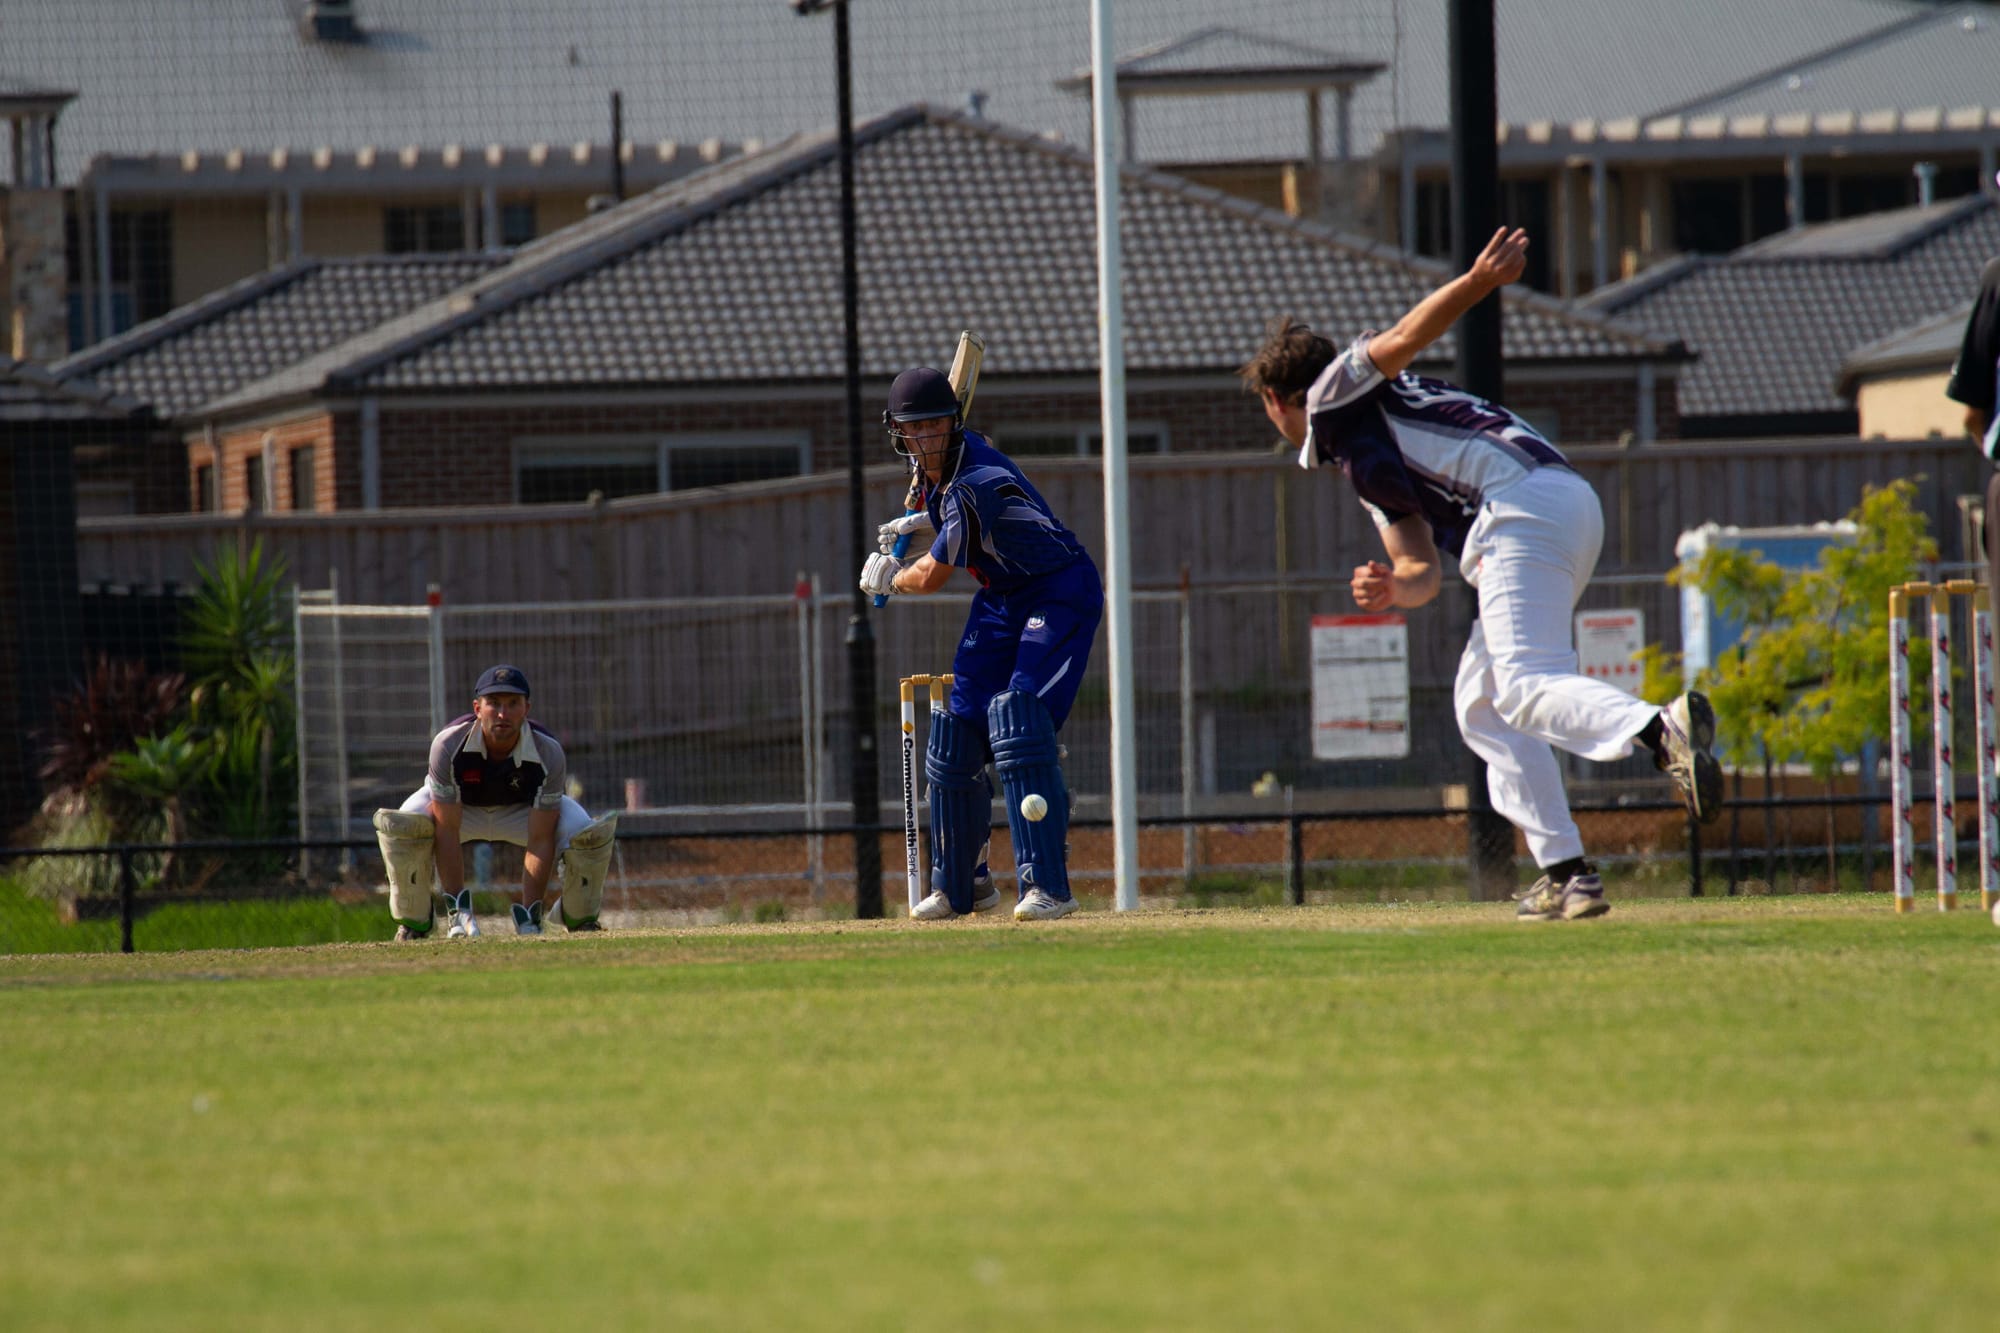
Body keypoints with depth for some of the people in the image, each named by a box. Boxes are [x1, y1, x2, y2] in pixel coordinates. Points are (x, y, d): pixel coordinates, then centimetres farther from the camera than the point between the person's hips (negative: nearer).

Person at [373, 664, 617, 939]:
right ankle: (413, 921, -9)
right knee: (399, 826, -35)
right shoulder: (448, 745, -34)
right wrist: (457, 905, -34)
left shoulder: (548, 754, -31)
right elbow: (447, 831, -31)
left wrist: (529, 913, -35)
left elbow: (540, 841, -30)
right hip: (458, 807, -1)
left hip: (524, 809, 1)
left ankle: (579, 917, 3)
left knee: (589, 834, -28)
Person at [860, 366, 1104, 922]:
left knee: (1017, 720, -26)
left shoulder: (974, 486, -31)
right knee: (956, 730, 8)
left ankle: (1047, 885, -27)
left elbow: (932, 577, -19)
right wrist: (929, 520, 5)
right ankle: (958, 886, 23)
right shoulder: (935, 468, -3)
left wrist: (886, 579, 0)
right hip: (1001, 599, 9)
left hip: (1060, 595, -9)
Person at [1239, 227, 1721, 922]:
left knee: (1525, 687, -24)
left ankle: (1662, 728, -50)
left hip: (1526, 504, -9)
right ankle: (1567, 873, 10)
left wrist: (1477, 283, -22)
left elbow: (1401, 339, -6)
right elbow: (1424, 572, 24)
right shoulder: (1367, 473, 33)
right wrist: (1391, 590, 2)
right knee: (1480, 701, 18)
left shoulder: (1336, 390, 11)